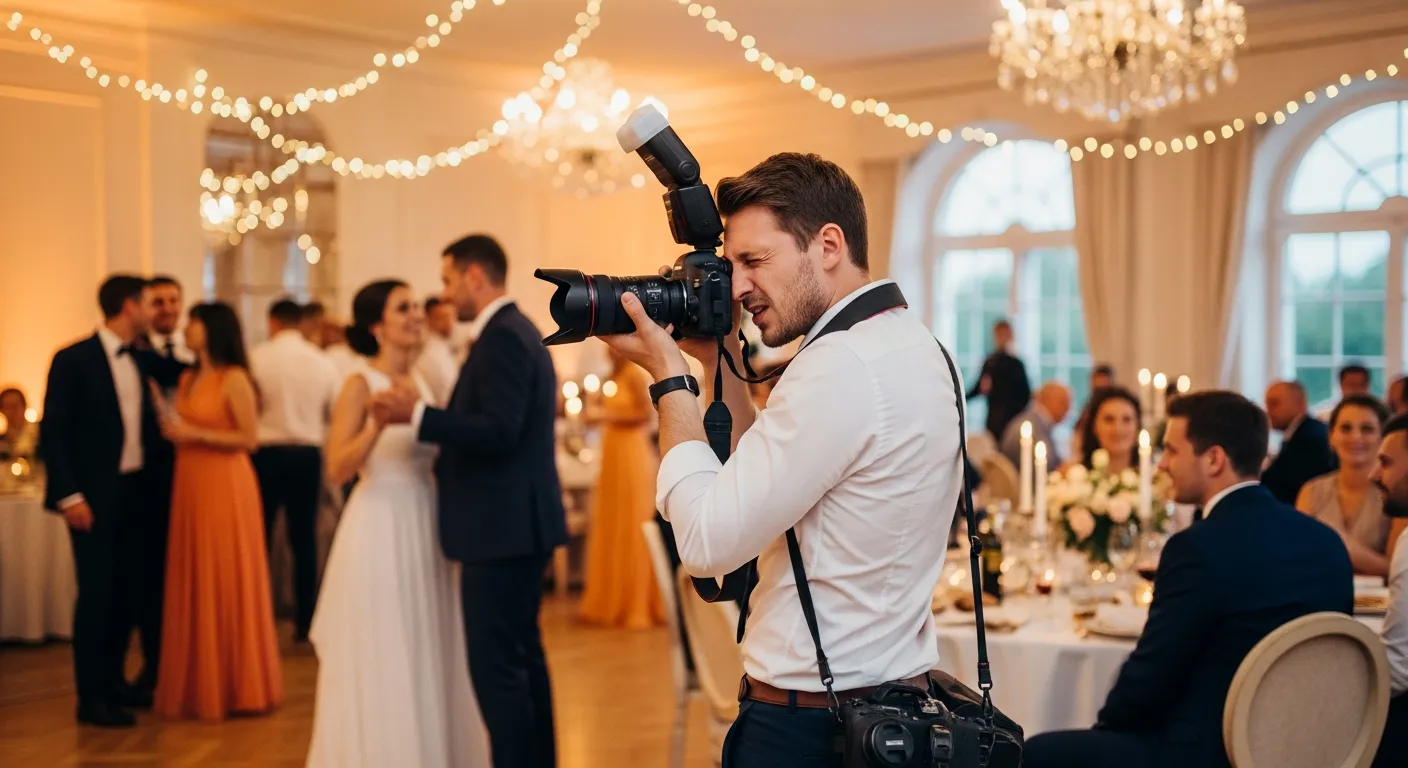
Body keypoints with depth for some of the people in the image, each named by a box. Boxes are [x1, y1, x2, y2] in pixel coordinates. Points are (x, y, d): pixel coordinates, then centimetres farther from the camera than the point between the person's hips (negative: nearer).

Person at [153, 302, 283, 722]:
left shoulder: (234, 379, -8)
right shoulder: (188, 379, 14)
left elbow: (250, 438, -12)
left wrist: (195, 433, -14)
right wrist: (172, 430, 0)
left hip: (225, 487, -7)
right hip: (190, 486, 7)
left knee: (228, 583, -2)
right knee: (193, 585, 8)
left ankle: (238, 687, 7)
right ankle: (199, 684, 16)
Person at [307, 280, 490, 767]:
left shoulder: (419, 382, 11)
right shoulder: (361, 385, -9)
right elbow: (336, 470, -18)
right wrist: (379, 422, -29)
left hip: (423, 532, 7)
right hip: (381, 533, -7)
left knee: (427, 658, 13)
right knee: (382, 664, 1)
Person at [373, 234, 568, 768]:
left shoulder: (502, 338, -15)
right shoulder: (518, 331, 16)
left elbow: (498, 432, -24)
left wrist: (418, 415, -21)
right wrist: (446, 459, 19)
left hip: (502, 527, -11)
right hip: (519, 523, 11)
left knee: (496, 664, -7)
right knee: (522, 656, 17)